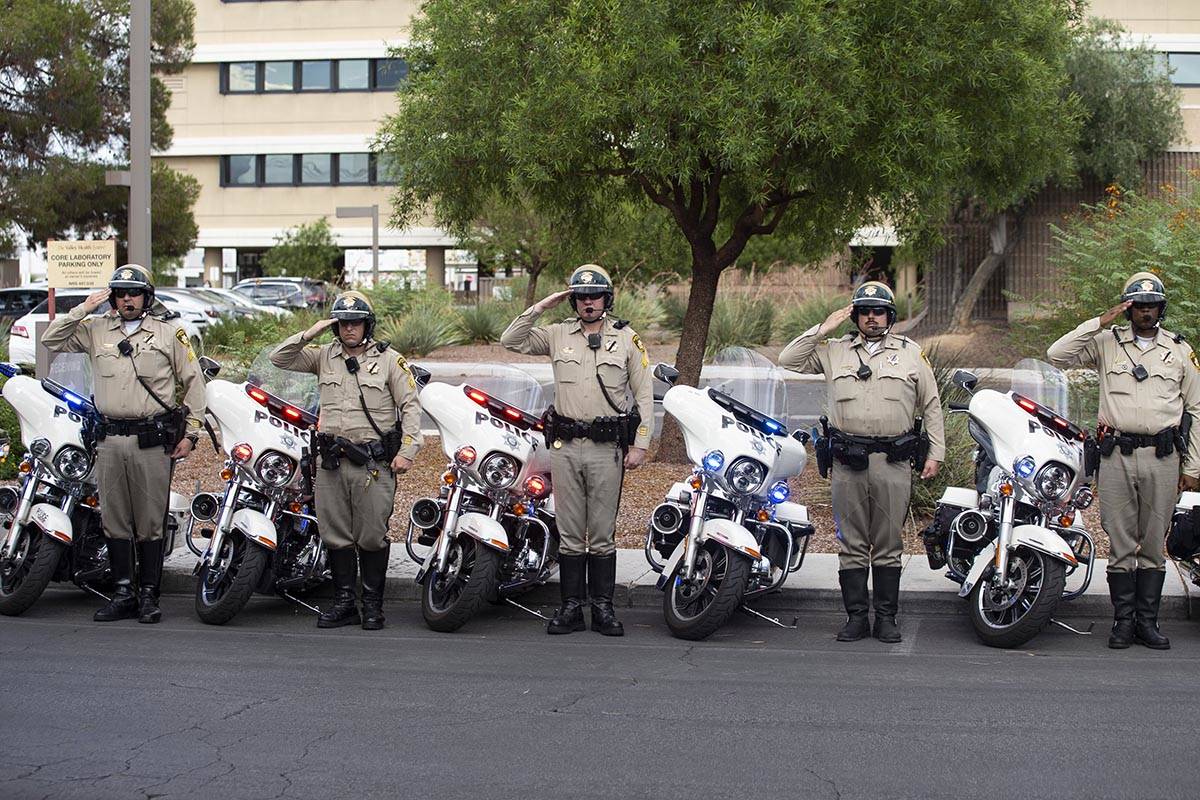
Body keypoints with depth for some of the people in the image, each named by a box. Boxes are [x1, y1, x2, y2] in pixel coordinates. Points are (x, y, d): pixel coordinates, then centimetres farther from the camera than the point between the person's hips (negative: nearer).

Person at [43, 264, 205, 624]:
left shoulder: (169, 332, 4)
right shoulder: (95, 330, 11)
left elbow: (194, 382, 6)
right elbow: (51, 340, 8)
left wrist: (190, 433, -1)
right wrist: (83, 309, -1)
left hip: (152, 441, -3)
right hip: (110, 439, 3)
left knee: (150, 523, 0)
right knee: (114, 522, 5)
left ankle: (149, 595, 6)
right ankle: (123, 594, 12)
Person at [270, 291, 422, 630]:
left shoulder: (389, 359, 2)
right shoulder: (324, 357, 12)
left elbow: (410, 406, -1)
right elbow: (280, 358, 8)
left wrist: (407, 450, -10)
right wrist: (309, 334, -4)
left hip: (374, 462, -4)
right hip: (331, 462, 4)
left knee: (372, 537, -2)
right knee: (336, 536, 7)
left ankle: (373, 605, 6)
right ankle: (344, 603, 14)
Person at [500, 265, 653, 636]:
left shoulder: (627, 339, 4)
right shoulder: (558, 335, 9)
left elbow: (644, 395, 3)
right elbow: (511, 340, 2)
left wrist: (640, 445, -4)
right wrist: (540, 307, -5)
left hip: (607, 448, -2)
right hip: (565, 447, 2)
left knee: (603, 533, 3)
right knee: (570, 533, 6)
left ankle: (603, 607, 8)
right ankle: (571, 607, 11)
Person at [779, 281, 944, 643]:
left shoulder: (911, 353, 11)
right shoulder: (834, 351, 12)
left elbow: (931, 406, 12)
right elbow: (788, 360, 7)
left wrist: (935, 453, 6)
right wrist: (822, 329, 2)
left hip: (893, 462, -1)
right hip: (847, 463, 1)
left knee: (888, 545, 3)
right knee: (851, 545, 3)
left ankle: (887, 618, 8)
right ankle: (856, 617, 9)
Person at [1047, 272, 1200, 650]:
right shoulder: (1107, 342, 6)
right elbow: (1057, 354, -5)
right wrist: (1099, 323, -10)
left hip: (1162, 457, 1)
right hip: (1117, 455, -1)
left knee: (1154, 544, 5)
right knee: (1120, 543, 2)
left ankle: (1147, 620, 12)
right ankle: (1123, 620, 9)